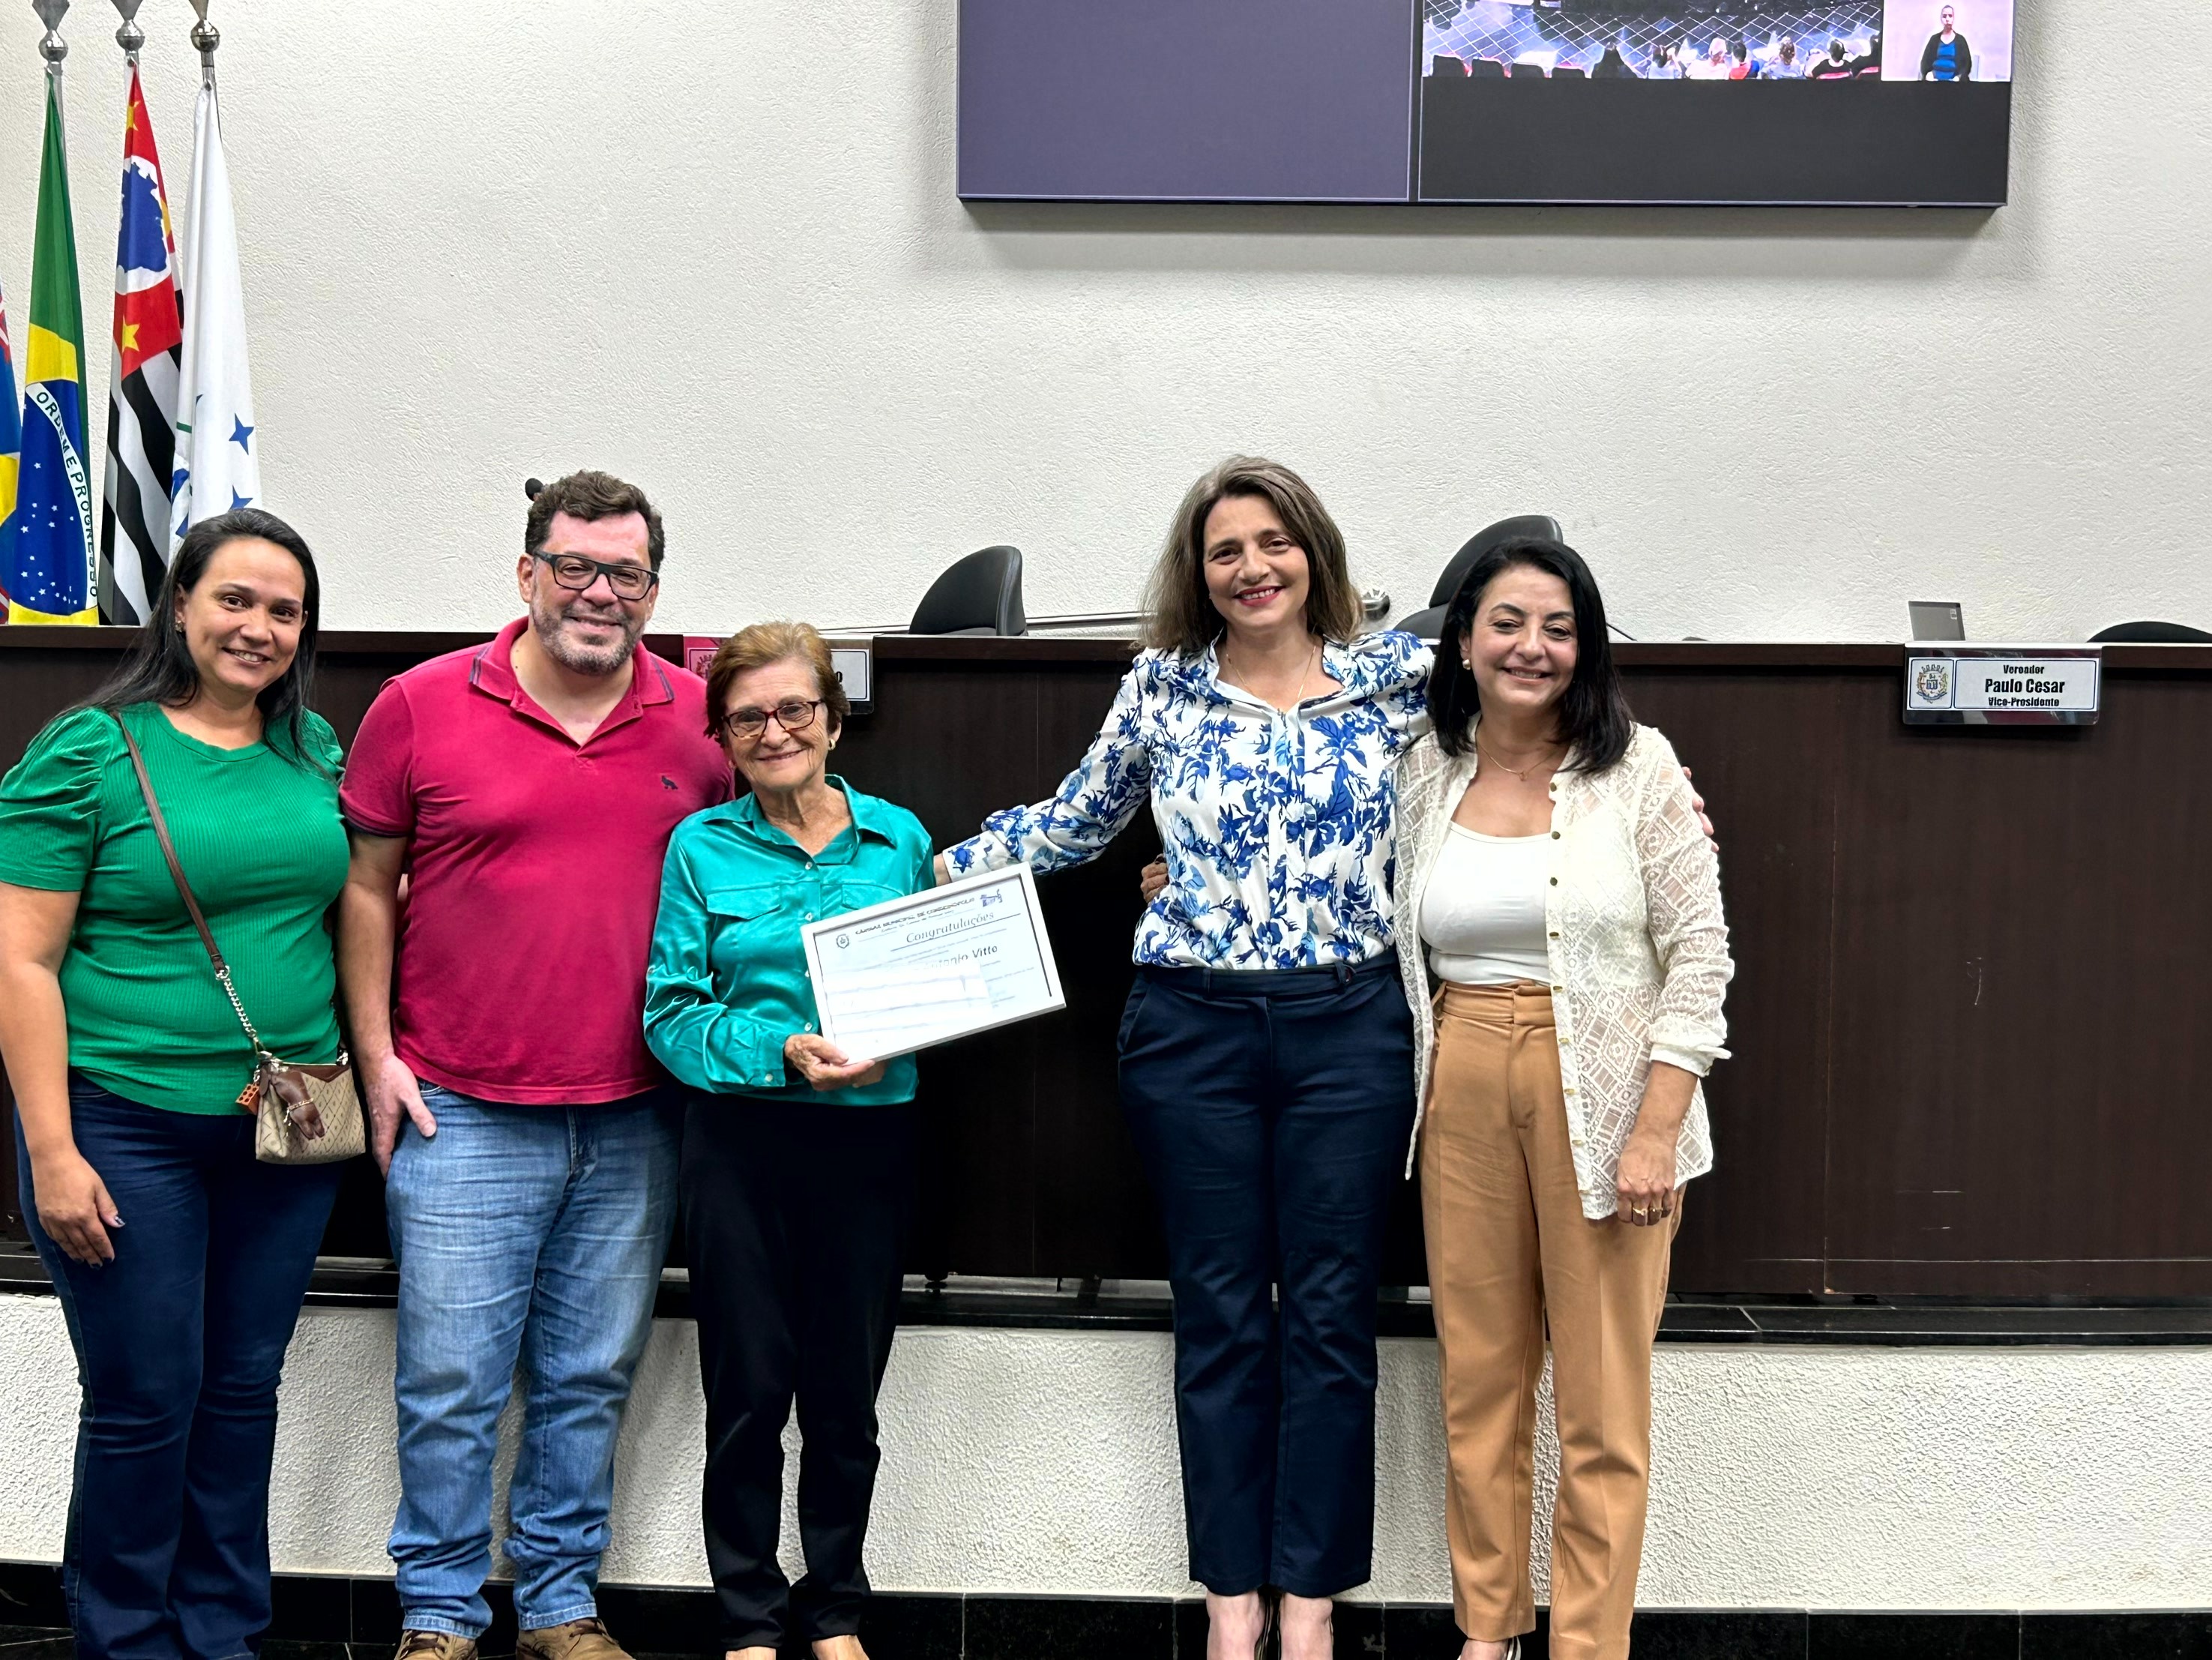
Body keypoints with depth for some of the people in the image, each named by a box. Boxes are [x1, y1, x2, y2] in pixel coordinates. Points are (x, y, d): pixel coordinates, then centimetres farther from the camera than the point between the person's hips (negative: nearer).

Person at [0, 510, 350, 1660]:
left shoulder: (313, 747, 8)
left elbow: (347, 908, 18)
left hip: (288, 1126, 5)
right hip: (129, 1124, -5)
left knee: (243, 1392, 12)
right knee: (144, 1403, 2)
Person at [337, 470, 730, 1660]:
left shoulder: (698, 720, 4)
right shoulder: (421, 705, -2)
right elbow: (366, 883, 4)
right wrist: (376, 1055, -1)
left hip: (633, 1119, 2)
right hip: (462, 1115, -2)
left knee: (592, 1377, 12)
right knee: (452, 1381, 2)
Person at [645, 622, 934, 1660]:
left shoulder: (899, 837, 6)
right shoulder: (702, 846, 1)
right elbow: (670, 1010, -4)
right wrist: (783, 1051, -18)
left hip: (870, 1139, 2)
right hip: (742, 1139, -1)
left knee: (847, 1390, 9)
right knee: (749, 1389, 5)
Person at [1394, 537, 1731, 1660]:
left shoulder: (1637, 768, -4)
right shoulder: (1425, 776, 6)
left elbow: (1701, 951, -5)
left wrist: (1656, 1130, -12)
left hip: (1604, 1097, -3)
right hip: (1463, 1090, 3)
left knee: (1602, 1393, 2)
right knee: (1478, 1371, 10)